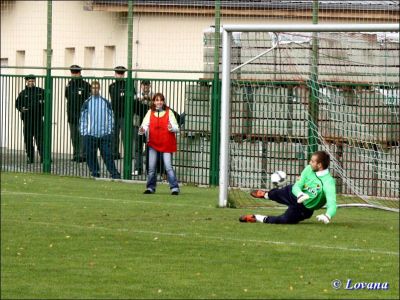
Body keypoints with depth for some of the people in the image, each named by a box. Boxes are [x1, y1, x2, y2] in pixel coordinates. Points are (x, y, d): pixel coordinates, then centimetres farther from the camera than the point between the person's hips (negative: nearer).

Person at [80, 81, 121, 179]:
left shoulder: (106, 102, 8)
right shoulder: (87, 103, 7)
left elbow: (110, 117, 11)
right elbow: (83, 118, 7)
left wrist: (110, 130, 2)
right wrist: (83, 132, -1)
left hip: (104, 134, -1)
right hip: (90, 134, 1)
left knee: (107, 154, -5)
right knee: (90, 155, 0)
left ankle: (114, 173, -5)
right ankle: (95, 172, 9)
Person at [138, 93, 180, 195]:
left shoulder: (168, 112, 0)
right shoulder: (150, 113, 6)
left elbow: (176, 128, -6)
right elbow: (145, 124, -4)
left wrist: (172, 128, -29)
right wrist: (142, 130, -27)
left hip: (166, 144, -3)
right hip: (153, 144, 3)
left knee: (168, 167, -8)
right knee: (151, 168, 4)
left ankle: (174, 187, -5)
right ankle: (150, 187, 16)